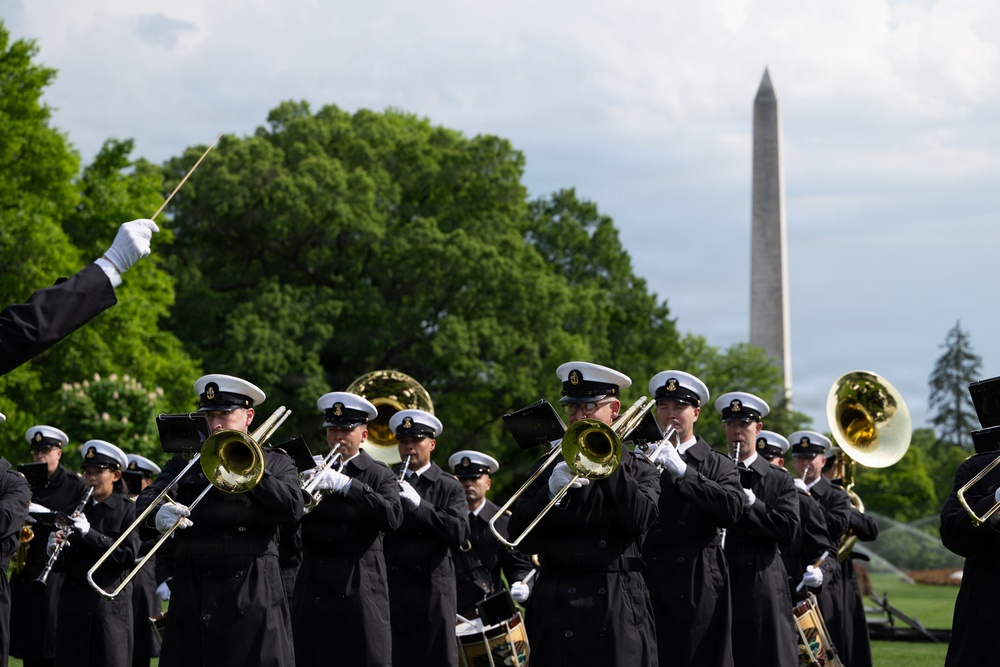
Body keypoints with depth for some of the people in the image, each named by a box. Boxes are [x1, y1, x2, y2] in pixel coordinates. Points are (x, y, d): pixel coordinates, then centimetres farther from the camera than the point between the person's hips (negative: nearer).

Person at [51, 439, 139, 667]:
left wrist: (89, 533, -18)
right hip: (74, 603, 4)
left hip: (110, 603, -4)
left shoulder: (127, 510, 0)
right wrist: (55, 548, -12)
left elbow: (128, 556, -12)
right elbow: (62, 564, 11)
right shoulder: (77, 509, 12)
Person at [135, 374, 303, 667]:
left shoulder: (275, 463, 13)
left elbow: (293, 508, -5)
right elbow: (146, 500, 2)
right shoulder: (185, 463, 17)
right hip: (193, 596, 1)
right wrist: (157, 515, -22)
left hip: (254, 596, -1)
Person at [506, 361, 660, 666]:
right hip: (556, 614, 1)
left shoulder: (638, 470, 10)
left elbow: (639, 520, -10)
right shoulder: (547, 469, 14)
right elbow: (521, 539, 3)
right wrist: (551, 490, -12)